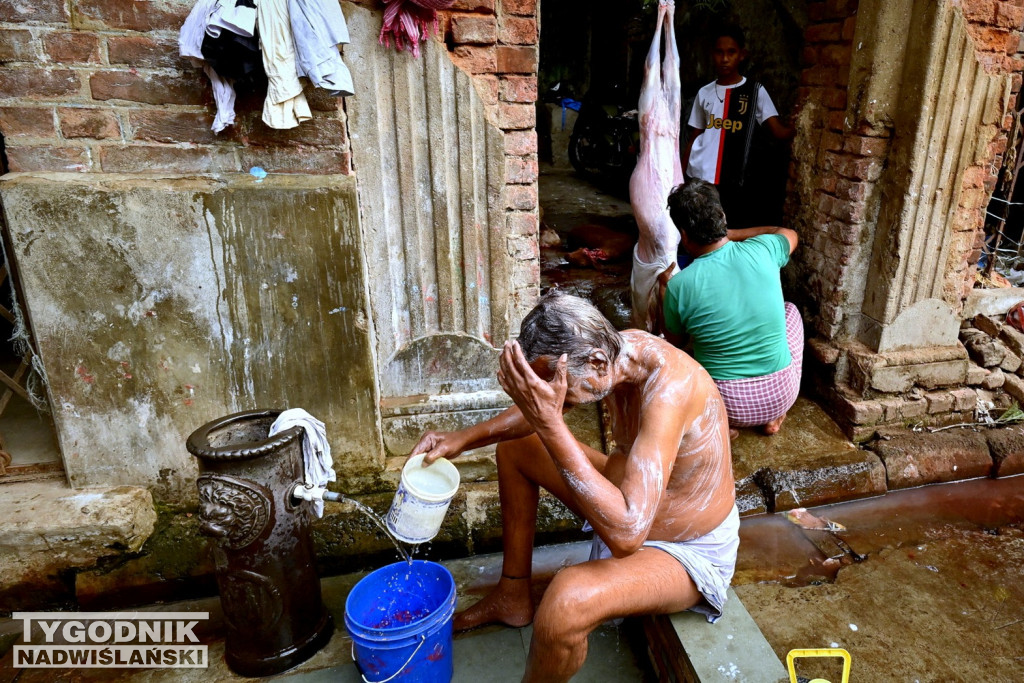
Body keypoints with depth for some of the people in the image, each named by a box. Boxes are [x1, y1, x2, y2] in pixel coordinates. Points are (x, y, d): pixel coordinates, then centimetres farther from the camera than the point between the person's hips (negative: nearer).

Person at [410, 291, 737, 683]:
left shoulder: (667, 387, -37)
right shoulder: (614, 348, -13)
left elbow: (626, 533, -43)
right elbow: (538, 412, 5)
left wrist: (548, 423, -44)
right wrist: (463, 439, -6)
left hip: (689, 551, -8)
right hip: (634, 501, 8)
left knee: (565, 603, -36)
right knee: (514, 448, 13)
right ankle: (513, 599, 24)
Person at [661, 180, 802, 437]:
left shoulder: (679, 286, -17)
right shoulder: (762, 251, -11)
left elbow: (674, 341, 5)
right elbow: (788, 234, 17)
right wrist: (728, 233, 18)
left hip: (724, 404, -1)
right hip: (780, 395, 2)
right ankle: (774, 417, 28)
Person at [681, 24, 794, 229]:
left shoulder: (755, 91, 1)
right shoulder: (704, 93, 9)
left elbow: (778, 131, -7)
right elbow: (693, 138, 13)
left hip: (734, 181, -2)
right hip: (699, 178, 2)